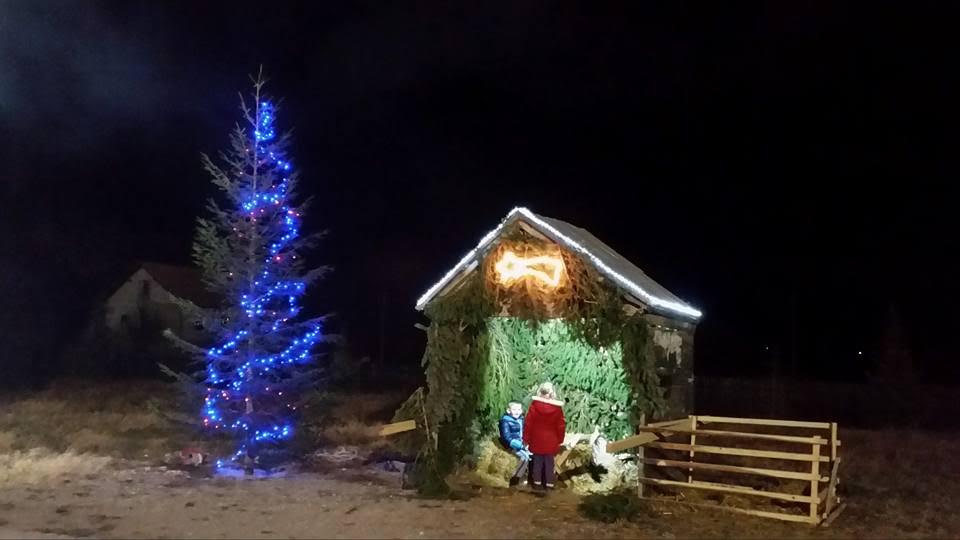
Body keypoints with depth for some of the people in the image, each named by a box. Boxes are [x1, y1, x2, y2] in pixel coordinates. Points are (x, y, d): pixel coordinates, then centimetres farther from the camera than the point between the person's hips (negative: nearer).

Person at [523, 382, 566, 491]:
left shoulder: (534, 404, -11)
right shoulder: (557, 407, -9)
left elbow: (528, 422, -7)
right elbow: (561, 425, -2)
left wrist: (526, 438, 3)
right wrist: (559, 440, 10)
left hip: (536, 440, 0)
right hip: (551, 441, 0)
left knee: (537, 461, 11)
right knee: (549, 462, 9)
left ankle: (537, 482, 18)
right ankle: (549, 484, 13)